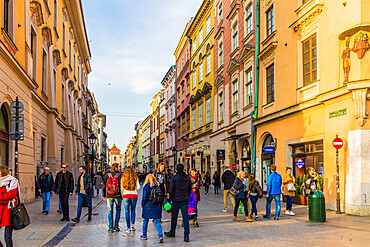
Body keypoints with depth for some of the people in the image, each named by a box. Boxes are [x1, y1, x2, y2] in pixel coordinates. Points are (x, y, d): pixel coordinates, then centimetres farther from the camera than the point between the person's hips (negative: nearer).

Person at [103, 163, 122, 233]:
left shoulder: (107, 175, 1)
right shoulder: (119, 175, -7)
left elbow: (104, 186, 2)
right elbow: (121, 186, -8)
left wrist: (104, 195, 10)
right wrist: (122, 195, 1)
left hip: (109, 196, 2)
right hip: (118, 196, -2)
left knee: (110, 211, 7)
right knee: (118, 210, 15)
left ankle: (111, 228, 4)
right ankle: (116, 226, 15)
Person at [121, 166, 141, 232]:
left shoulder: (123, 178, 0)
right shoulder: (135, 178, 0)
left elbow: (122, 188, 0)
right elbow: (138, 187, -3)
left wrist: (122, 195, 13)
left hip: (126, 195, 0)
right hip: (134, 196, 1)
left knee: (127, 211, 4)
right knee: (133, 210, 17)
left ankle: (128, 228, 4)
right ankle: (132, 224, 4)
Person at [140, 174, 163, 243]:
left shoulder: (146, 186, -9)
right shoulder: (157, 186, 1)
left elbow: (145, 197, -10)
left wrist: (142, 204, 4)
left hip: (148, 206, -3)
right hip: (156, 206, 3)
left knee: (145, 220, 16)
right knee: (157, 221, 3)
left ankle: (144, 235, 27)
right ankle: (160, 236, -12)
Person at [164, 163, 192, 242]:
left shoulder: (174, 177, -9)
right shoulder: (188, 178, 6)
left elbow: (171, 189, -9)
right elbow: (190, 189, 13)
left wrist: (171, 198, 3)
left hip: (176, 200, -3)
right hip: (185, 200, 3)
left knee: (174, 216, 12)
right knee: (185, 217, 2)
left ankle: (172, 233, 27)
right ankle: (186, 236, -1)